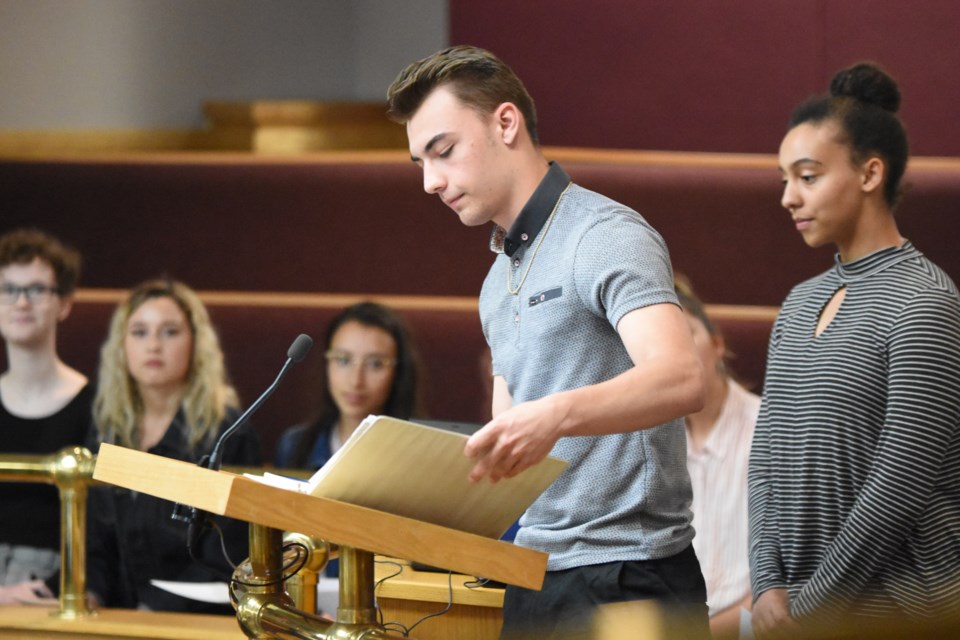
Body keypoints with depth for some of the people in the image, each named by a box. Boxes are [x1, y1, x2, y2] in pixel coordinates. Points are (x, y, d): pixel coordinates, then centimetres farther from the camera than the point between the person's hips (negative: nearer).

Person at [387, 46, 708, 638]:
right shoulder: (500, 280, 20)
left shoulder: (605, 237, -10)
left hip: (624, 584, -9)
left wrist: (555, 414, -43)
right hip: (537, 581, 9)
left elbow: (680, 379, -27)